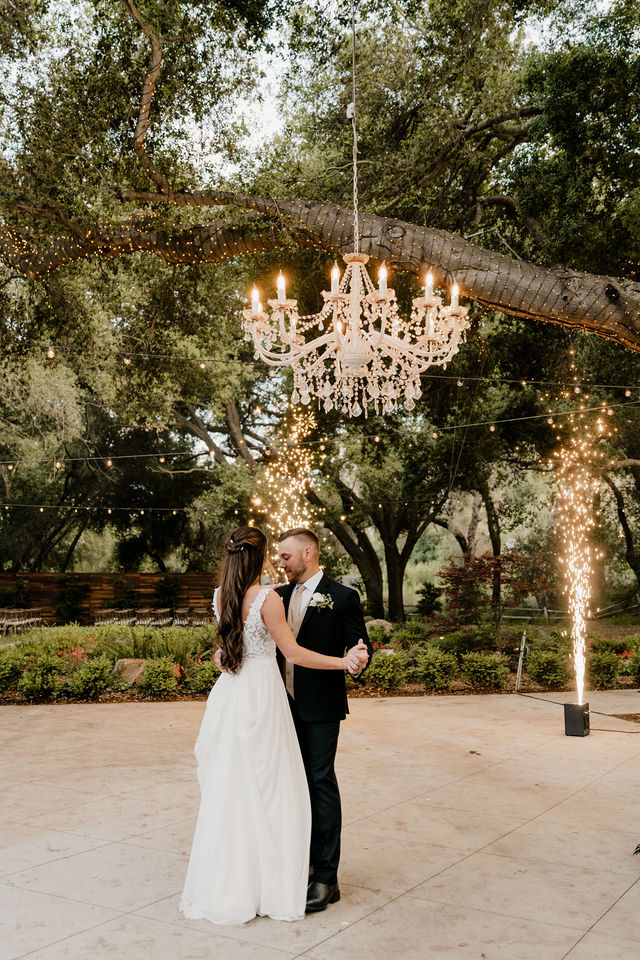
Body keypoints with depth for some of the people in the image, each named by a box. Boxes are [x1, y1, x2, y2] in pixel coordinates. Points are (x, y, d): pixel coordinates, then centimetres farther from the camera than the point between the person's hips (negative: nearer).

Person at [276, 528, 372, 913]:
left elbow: (359, 645, -9)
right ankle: (306, 861, 31)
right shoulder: (280, 596, 9)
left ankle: (326, 878, 8)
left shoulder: (342, 597, -8)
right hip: (286, 705, 6)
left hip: (320, 707, -6)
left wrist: (361, 658, -31)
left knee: (322, 784, -1)